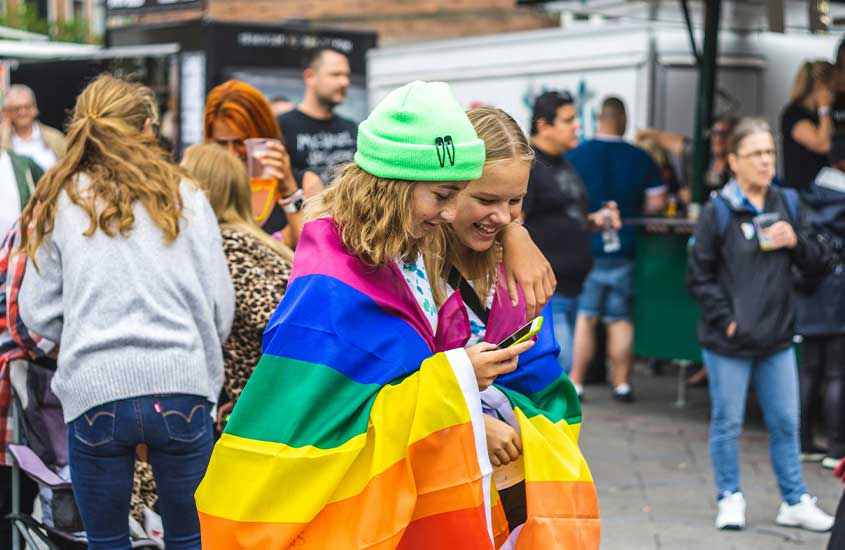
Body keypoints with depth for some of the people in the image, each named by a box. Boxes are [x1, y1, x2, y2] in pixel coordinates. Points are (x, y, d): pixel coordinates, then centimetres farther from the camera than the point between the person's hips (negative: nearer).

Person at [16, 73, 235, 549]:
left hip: (95, 394, 0)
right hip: (182, 388, 0)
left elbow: (39, 313, 7)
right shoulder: (185, 196, 5)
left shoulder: (60, 201, 6)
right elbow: (221, 305, 4)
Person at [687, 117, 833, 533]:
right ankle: (730, 499, 22)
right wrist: (726, 319, -12)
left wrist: (796, 241, -10)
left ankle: (794, 502, 21)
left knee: (786, 423, 10)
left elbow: (816, 263, 9)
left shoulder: (788, 204, 5)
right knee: (727, 424, 6)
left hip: (777, 340, 4)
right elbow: (699, 276, -6)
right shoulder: (718, 211, -9)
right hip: (728, 342, -4)